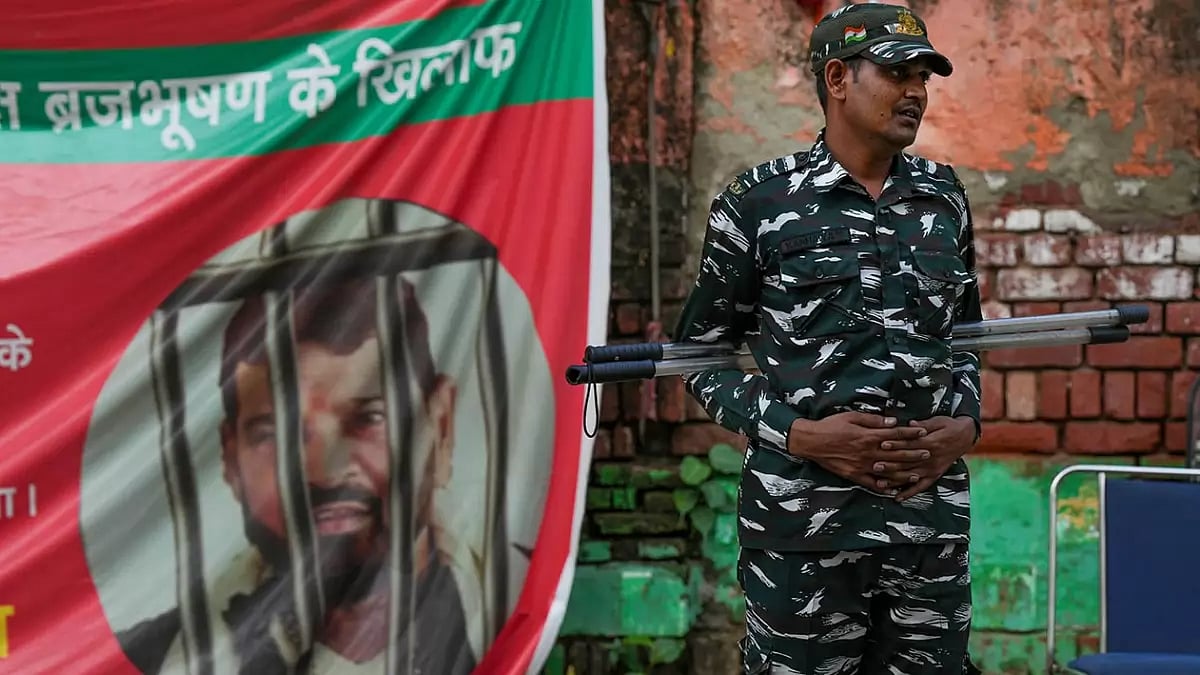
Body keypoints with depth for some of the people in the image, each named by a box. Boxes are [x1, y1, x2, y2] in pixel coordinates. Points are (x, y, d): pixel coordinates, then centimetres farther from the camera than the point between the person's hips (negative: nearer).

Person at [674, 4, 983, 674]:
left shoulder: (944, 196, 10)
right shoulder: (759, 201, -2)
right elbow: (700, 351, 2)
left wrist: (965, 426, 0)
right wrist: (800, 434, -12)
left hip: (933, 520, 4)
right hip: (804, 524, -4)